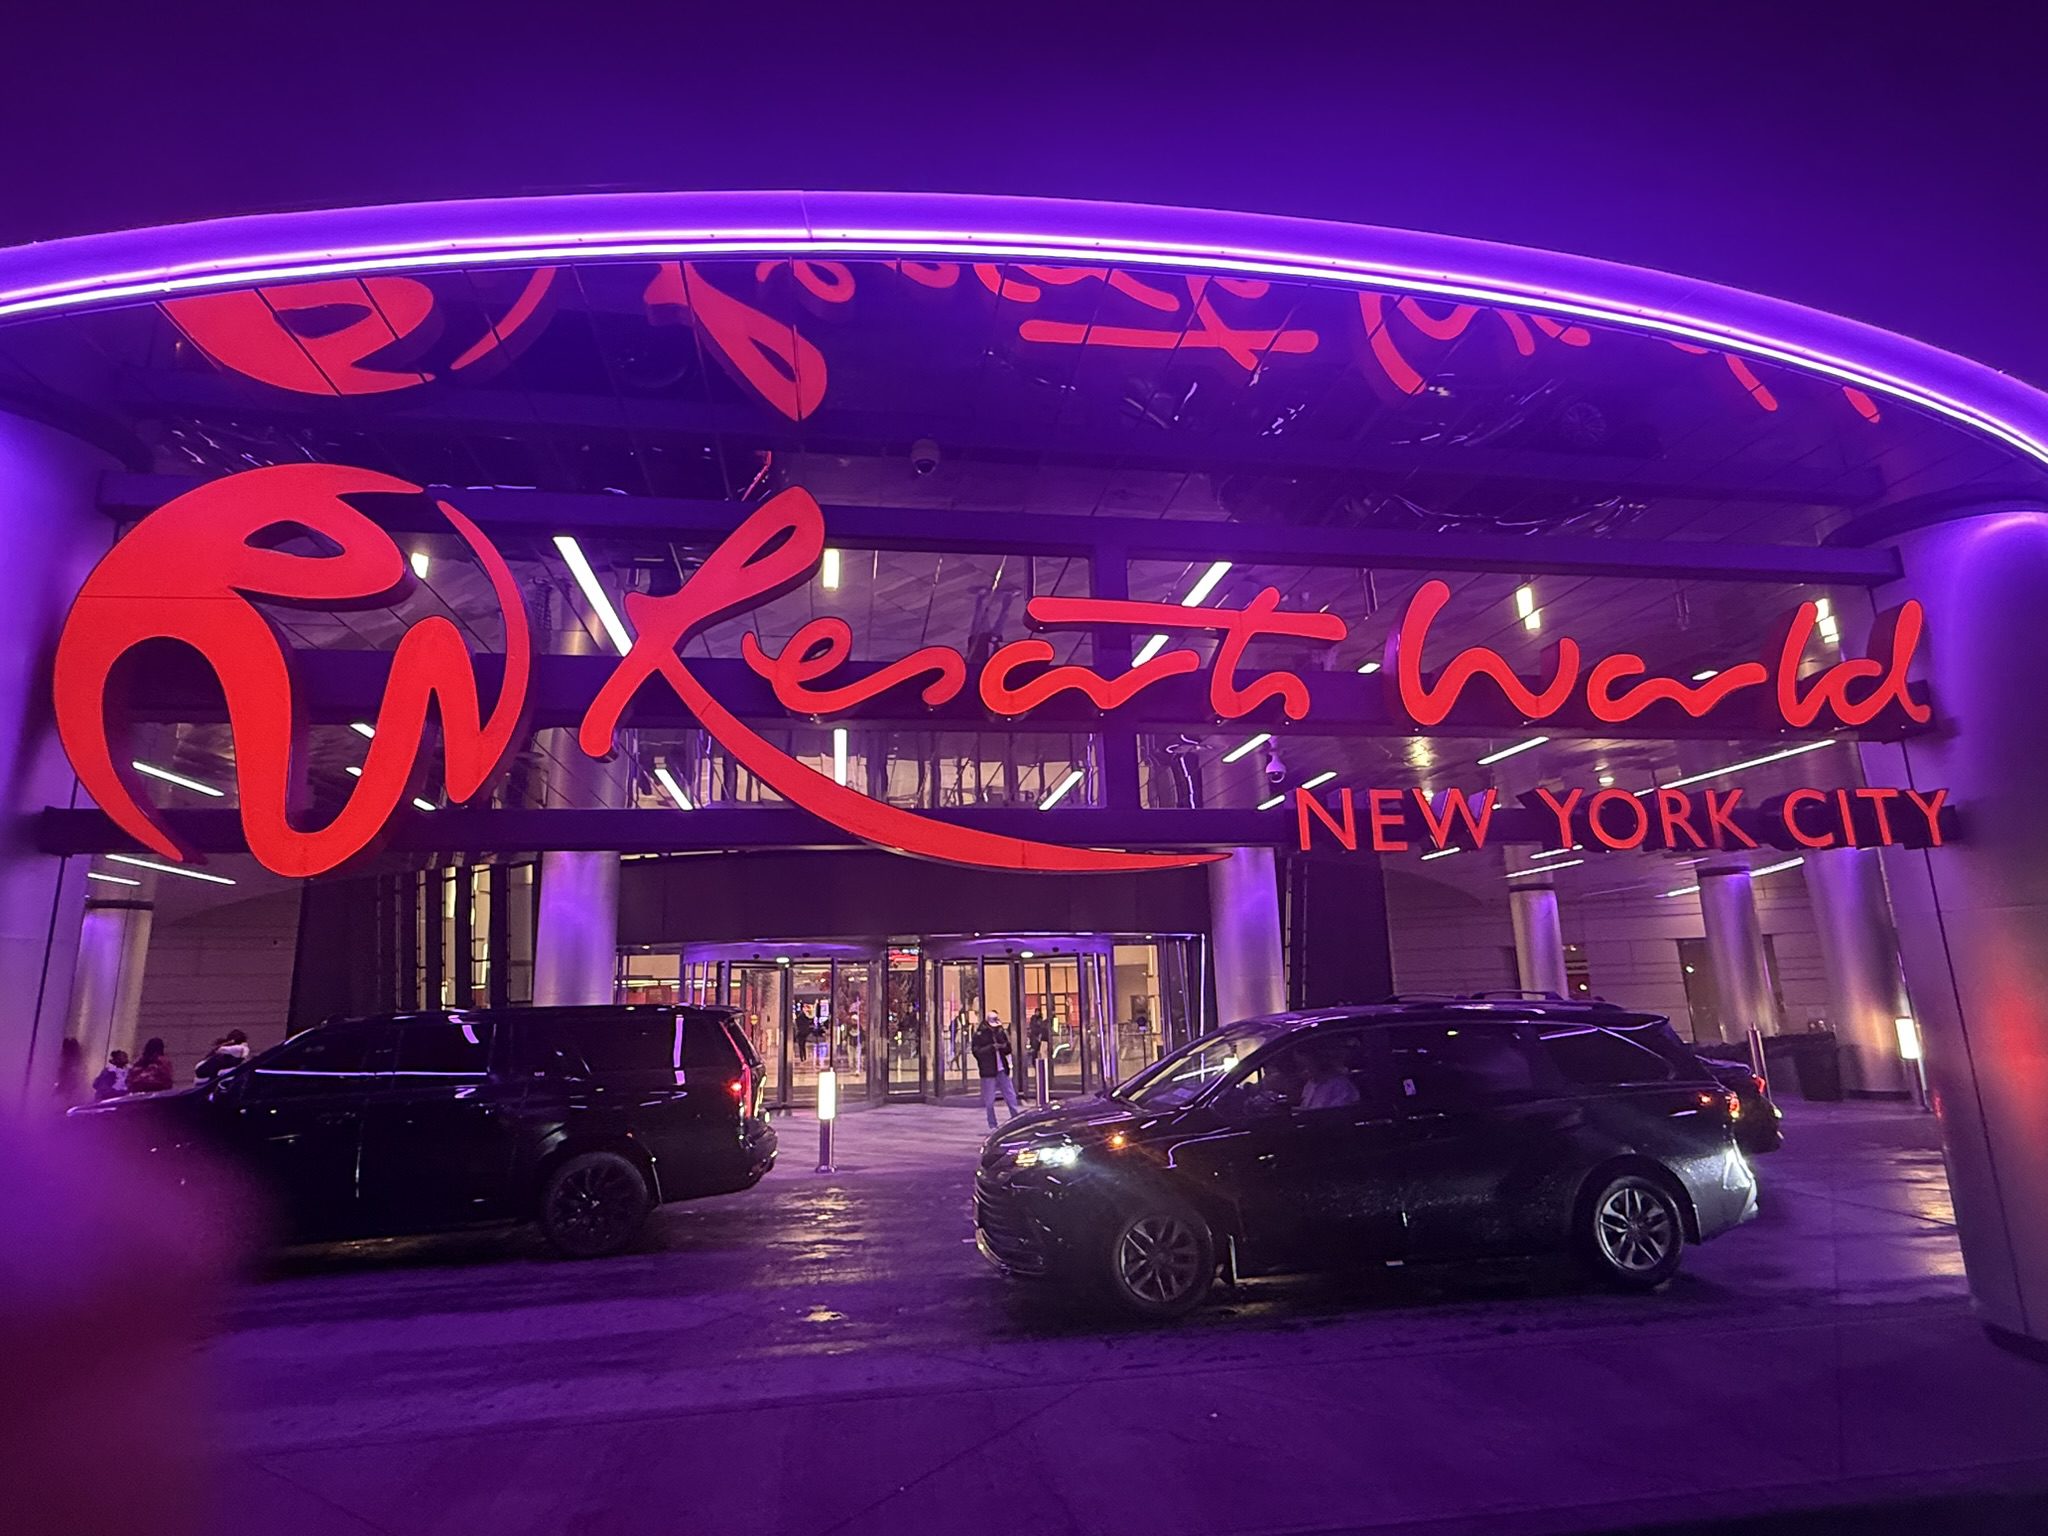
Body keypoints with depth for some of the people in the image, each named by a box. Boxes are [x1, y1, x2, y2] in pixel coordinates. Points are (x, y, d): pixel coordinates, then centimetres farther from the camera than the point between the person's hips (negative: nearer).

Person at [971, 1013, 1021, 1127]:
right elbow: (977, 1052, -14)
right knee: (989, 1101, 2)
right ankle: (993, 1126, 11)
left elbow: (1008, 1050, 15)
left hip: (1002, 1070, 4)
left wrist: (1004, 1046, -8)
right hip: (988, 1072, -4)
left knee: (1011, 1096, 4)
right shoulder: (979, 1035, -4)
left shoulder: (1000, 1033, 12)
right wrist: (992, 1047, -21)